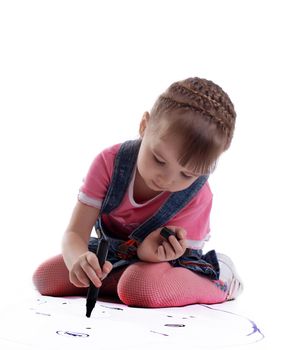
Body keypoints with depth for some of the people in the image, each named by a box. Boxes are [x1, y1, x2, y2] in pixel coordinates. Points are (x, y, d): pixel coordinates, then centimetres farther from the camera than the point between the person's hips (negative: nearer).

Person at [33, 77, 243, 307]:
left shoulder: (197, 197, -27)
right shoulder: (110, 163, -24)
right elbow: (75, 233, -24)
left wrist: (151, 251, -47)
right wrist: (78, 260, -49)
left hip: (163, 257, -3)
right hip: (115, 253, 4)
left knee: (139, 288, -38)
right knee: (44, 277, -10)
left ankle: (219, 281, -14)